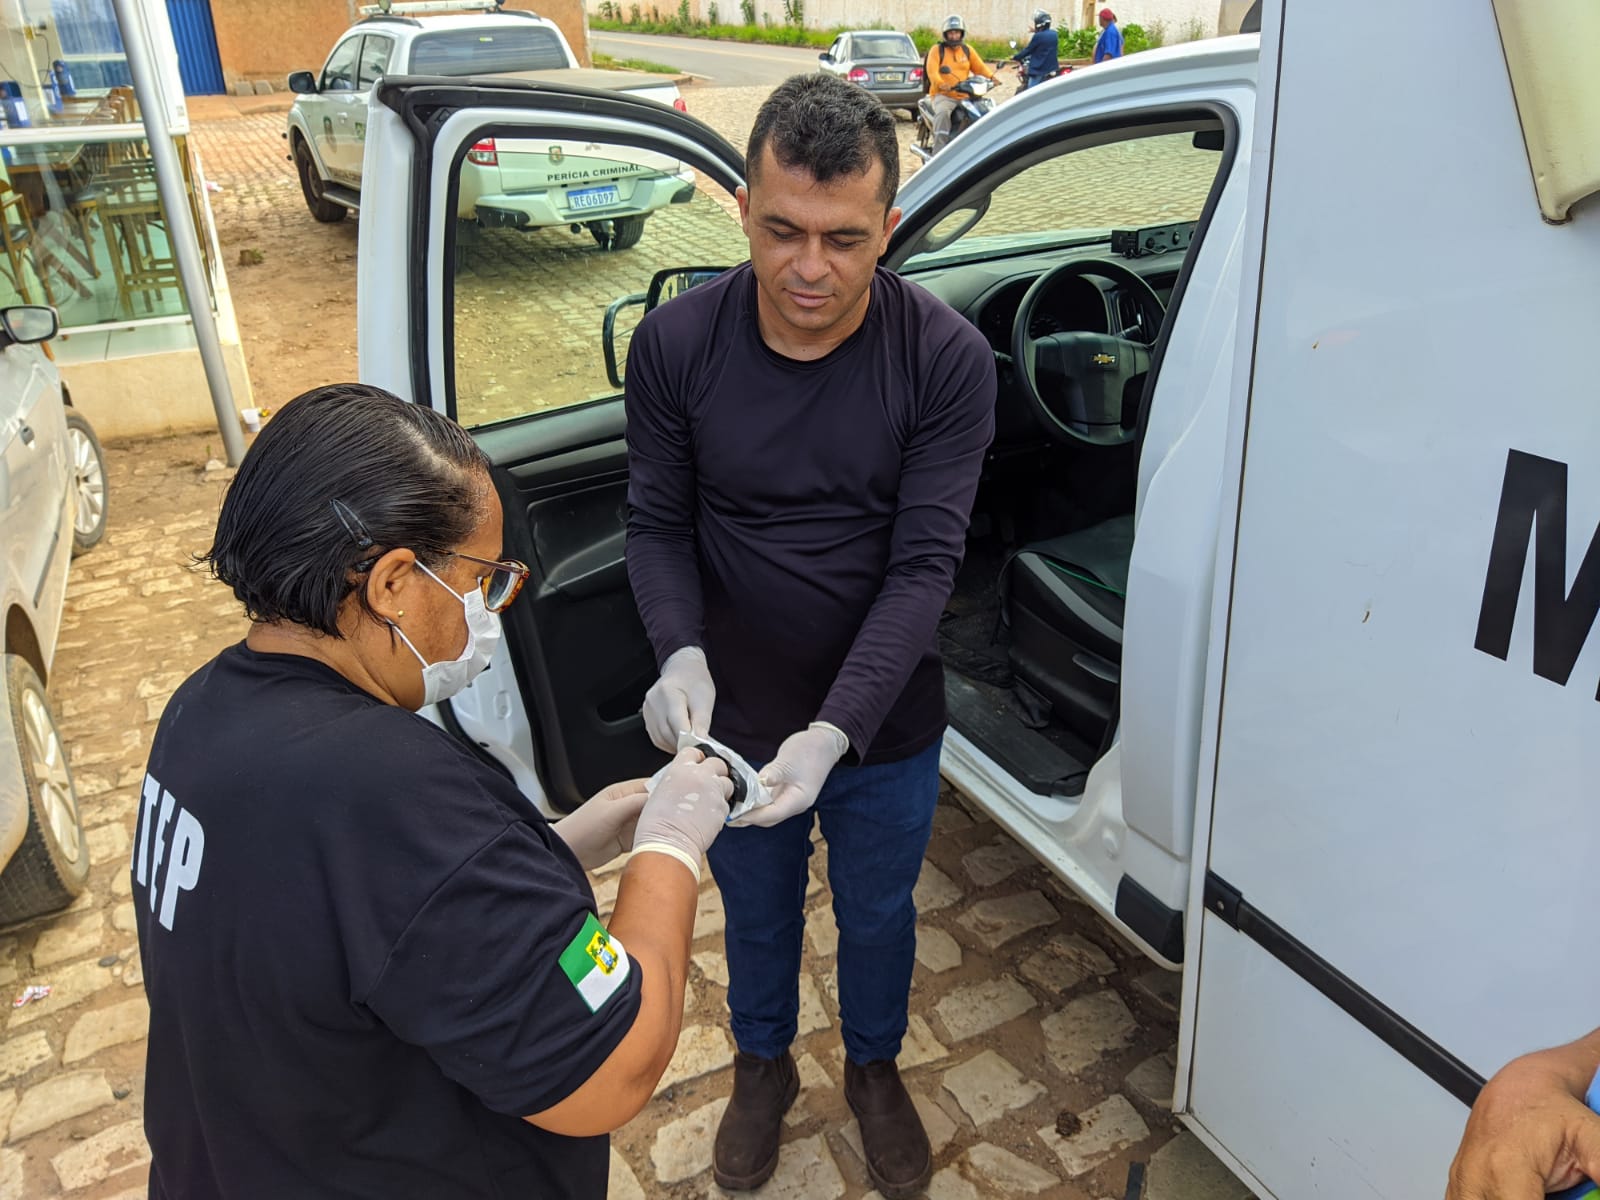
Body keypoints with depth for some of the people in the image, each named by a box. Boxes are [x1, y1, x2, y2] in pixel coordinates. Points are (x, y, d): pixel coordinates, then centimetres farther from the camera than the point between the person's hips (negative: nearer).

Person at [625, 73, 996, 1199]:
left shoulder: (945, 359, -20)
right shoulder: (678, 343, -16)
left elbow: (923, 565, -22)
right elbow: (659, 526, -7)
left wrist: (835, 730, -32)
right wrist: (682, 653, -27)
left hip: (885, 727, 0)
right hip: (734, 721, 1)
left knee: (878, 915, 24)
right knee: (757, 911, 25)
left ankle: (875, 1064, 56)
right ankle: (763, 1063, 56)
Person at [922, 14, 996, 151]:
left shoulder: (967, 50, 17)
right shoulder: (937, 49, 3)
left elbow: (979, 67, 8)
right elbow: (932, 70, -14)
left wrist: (991, 77, -14)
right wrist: (940, 84, -35)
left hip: (964, 95, 5)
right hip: (943, 95, -5)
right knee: (942, 113, -36)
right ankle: (939, 153, -38)